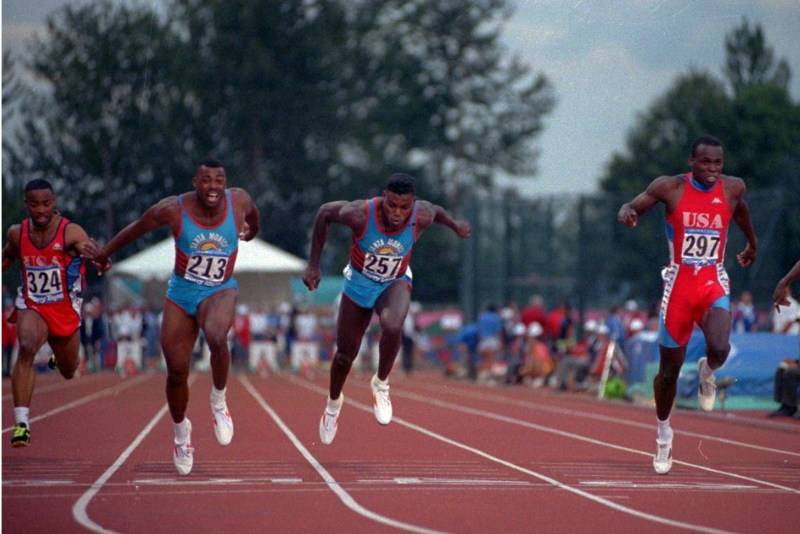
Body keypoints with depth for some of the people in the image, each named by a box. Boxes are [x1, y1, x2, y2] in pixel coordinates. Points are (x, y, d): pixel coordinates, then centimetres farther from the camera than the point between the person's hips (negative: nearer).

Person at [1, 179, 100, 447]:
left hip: (66, 311, 0)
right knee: (27, 347, -32)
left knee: (69, 372, 17)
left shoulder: (71, 232, -17)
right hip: (32, 307, 0)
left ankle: (59, 358, 59)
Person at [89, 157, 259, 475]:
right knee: (176, 371, 2)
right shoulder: (173, 210, -16)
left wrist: (252, 230, 36)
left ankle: (218, 401, -10)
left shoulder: (238, 201, -12)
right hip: (180, 294, 1)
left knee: (216, 338, -35)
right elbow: (137, 228, 2)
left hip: (220, 291, -1)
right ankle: (181, 431, 31)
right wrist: (105, 252, 16)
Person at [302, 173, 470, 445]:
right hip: (359, 283, 0)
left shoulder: (422, 216, -28)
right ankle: (334, 401, 44)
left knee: (392, 327, -34)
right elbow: (325, 212, -13)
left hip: (395, 283, 0)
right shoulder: (360, 213, -33)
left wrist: (455, 225, 21)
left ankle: (381, 384, -5)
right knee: (345, 354, 11)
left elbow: (436, 210, -2)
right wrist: (313, 264, -9)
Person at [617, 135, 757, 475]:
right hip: (678, 285, 0)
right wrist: (626, 213, -25)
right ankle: (663, 437, 29)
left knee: (720, 348, -28)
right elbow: (634, 207, 1)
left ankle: (707, 371, 12)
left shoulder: (733, 188, 0)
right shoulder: (670, 188, -7)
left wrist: (752, 242, 38)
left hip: (714, 284, 1)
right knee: (669, 370, 5)